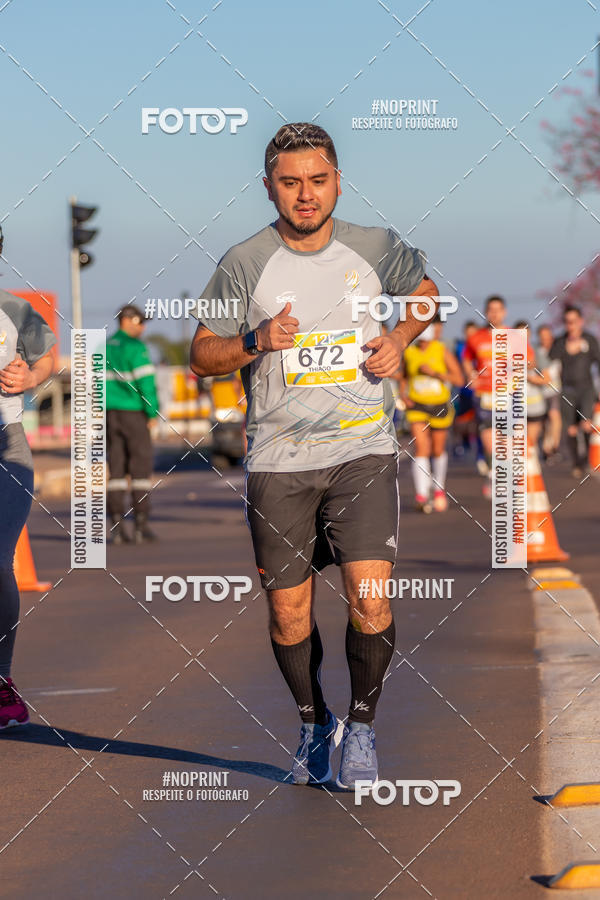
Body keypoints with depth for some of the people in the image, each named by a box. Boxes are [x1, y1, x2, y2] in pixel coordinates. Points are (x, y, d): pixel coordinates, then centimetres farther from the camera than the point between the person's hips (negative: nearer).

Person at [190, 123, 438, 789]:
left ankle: (362, 726, 6)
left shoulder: (375, 248, 2)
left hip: (363, 450, 0)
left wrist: (399, 339, 3)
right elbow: (202, 356, 3)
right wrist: (256, 342, -16)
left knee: (369, 600, -14)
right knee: (288, 611, 6)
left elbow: (426, 293, 22)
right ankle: (312, 723, 30)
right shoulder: (244, 264, -2)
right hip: (278, 458, 0)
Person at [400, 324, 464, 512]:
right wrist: (403, 394, -1)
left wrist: (434, 372, -23)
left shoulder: (442, 352, -8)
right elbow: (405, 376, 18)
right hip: (417, 405, 0)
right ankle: (421, 496, -23)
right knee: (421, 449, -16)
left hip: (440, 405, 0)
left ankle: (439, 489, 37)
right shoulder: (409, 353, 0)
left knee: (438, 451, 13)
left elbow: (459, 380, -13)